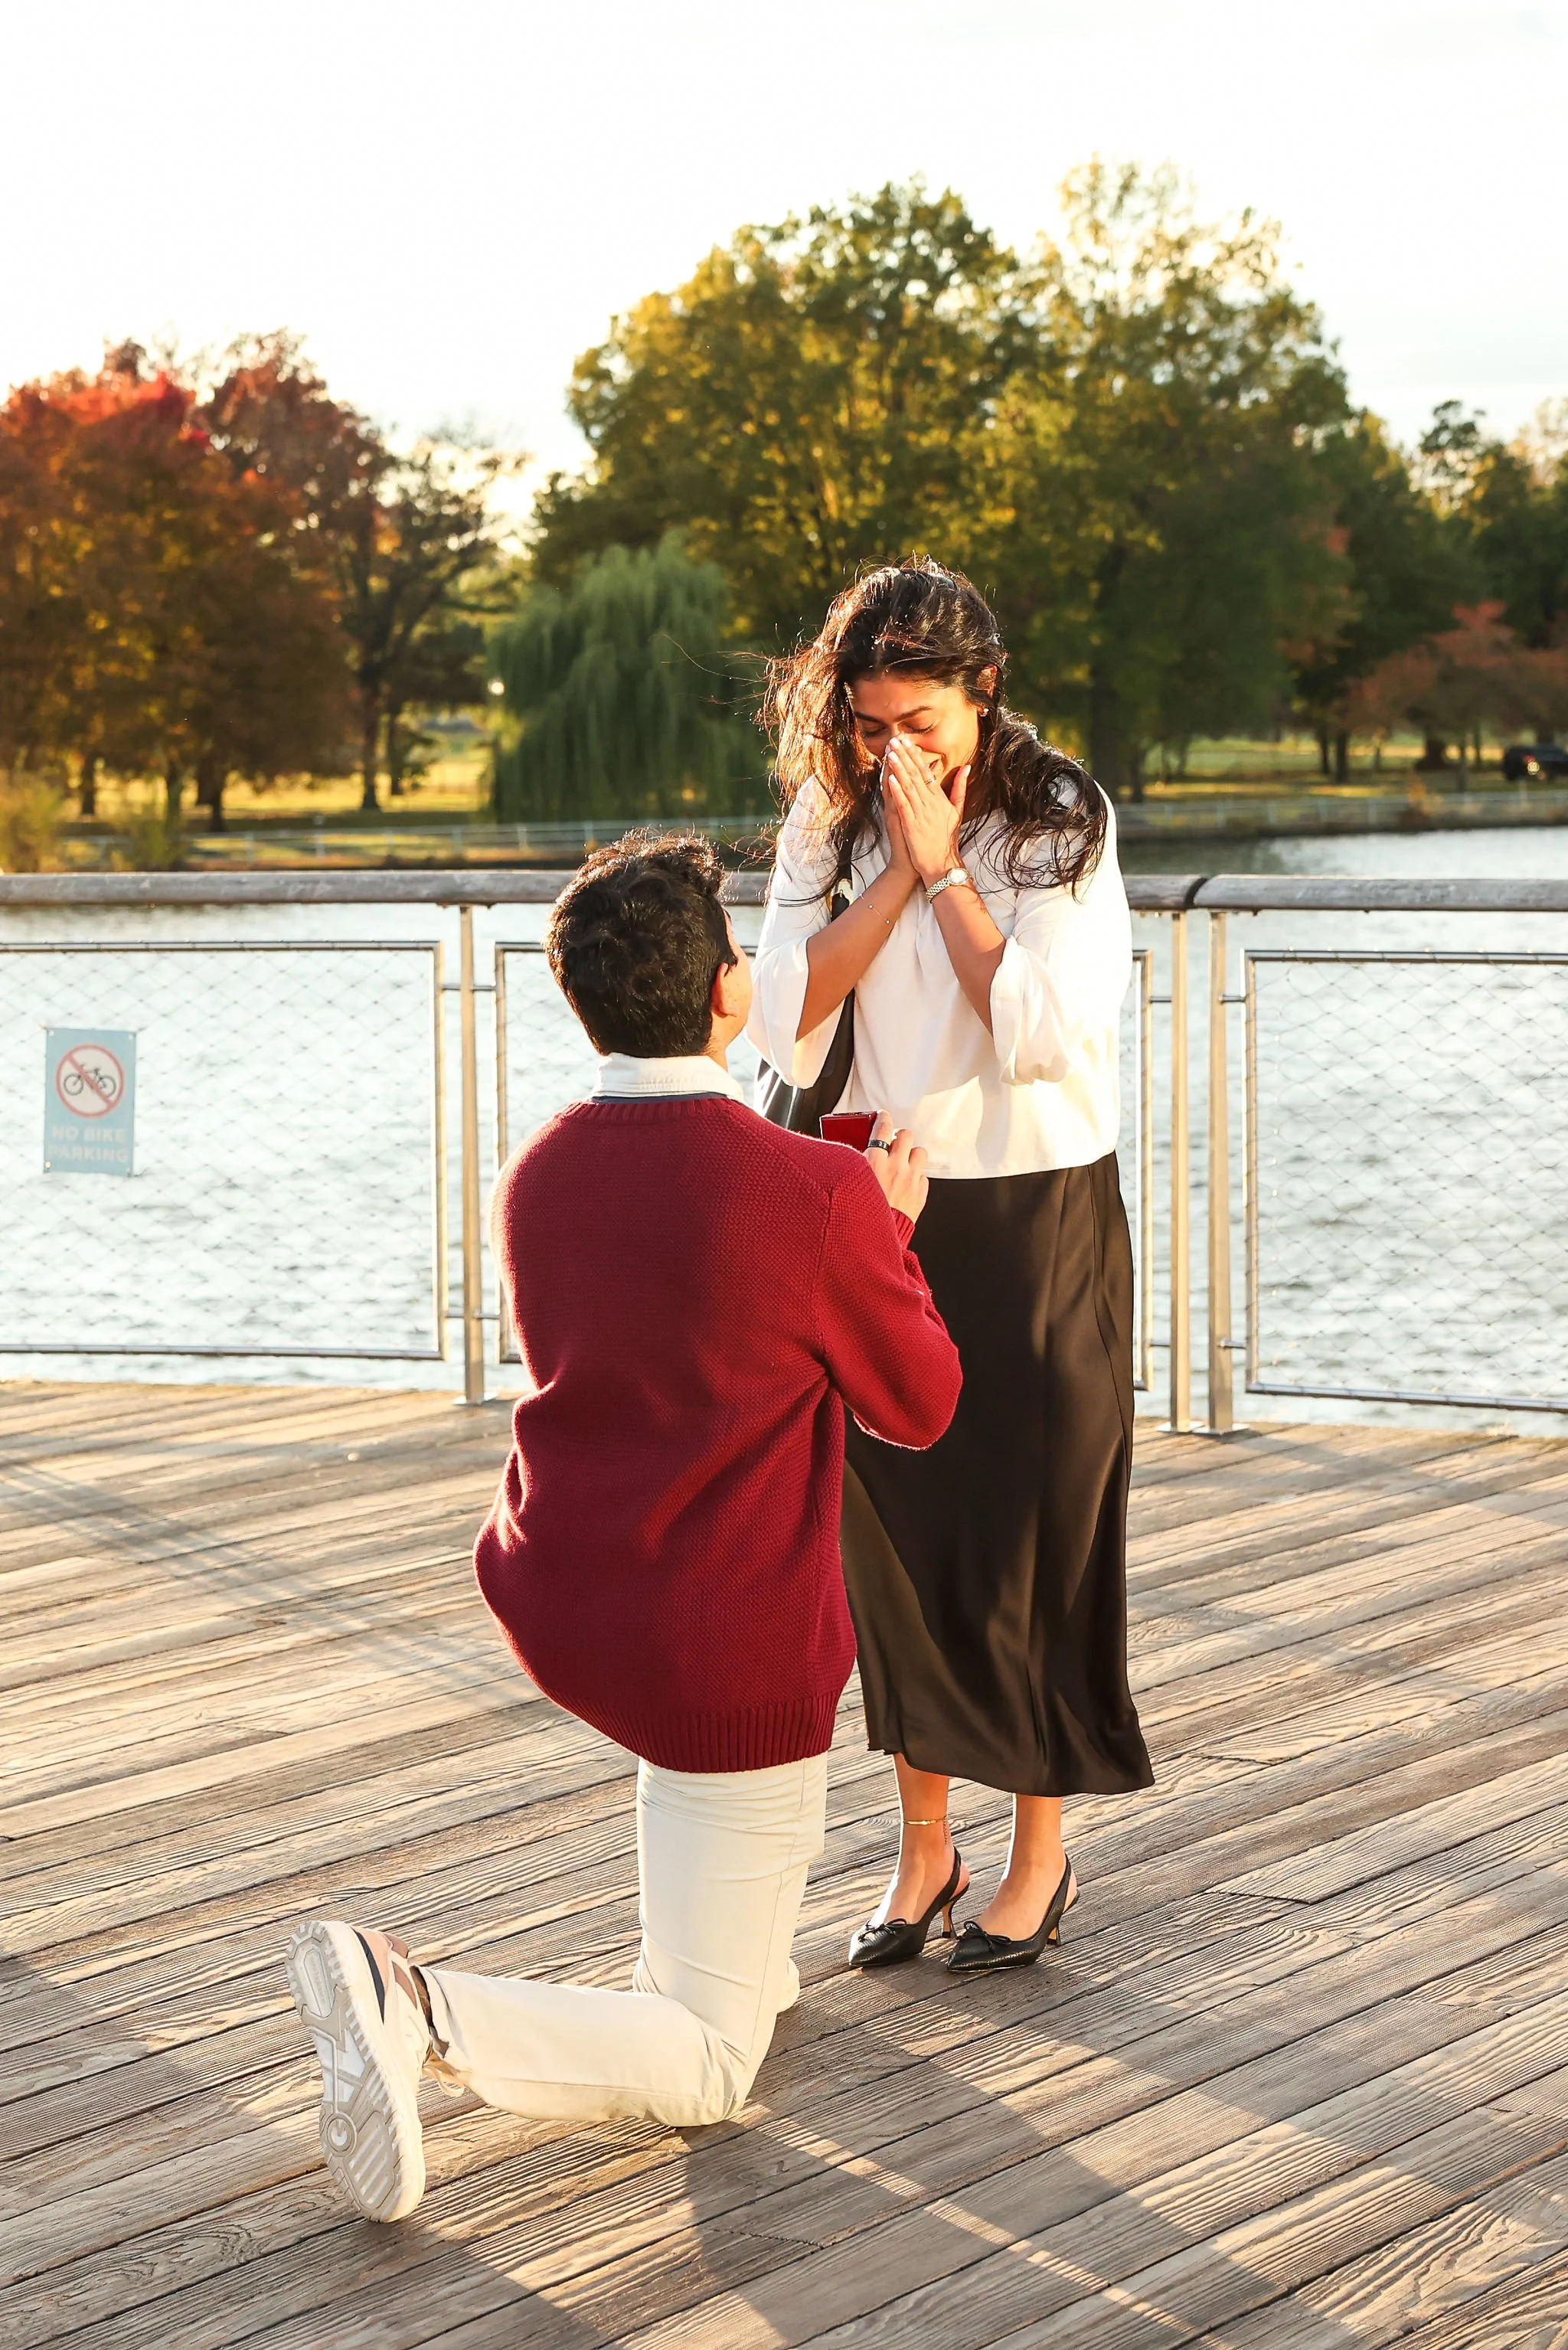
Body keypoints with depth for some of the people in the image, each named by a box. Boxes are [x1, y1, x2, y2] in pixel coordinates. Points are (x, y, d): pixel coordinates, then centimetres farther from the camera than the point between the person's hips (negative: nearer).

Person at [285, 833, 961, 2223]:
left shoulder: (537, 1181, 0)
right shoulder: (820, 1199, -19)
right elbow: (917, 1407, -3)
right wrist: (890, 1232, 13)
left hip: (557, 1608, 7)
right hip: (725, 1664, -6)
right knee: (703, 2075, 4)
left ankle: (726, 1938, 38)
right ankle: (417, 2015, -23)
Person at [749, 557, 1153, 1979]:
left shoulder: (1060, 822, -10)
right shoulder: (831, 823, 1)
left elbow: (1044, 1032, -20)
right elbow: (787, 1026, -10)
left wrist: (947, 864, -19)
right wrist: (896, 869, -16)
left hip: (1039, 1219, -4)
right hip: (886, 1209, 4)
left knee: (1034, 1530, 2)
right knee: (893, 1529, 7)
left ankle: (1042, 1858, 17)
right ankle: (926, 1846, 21)